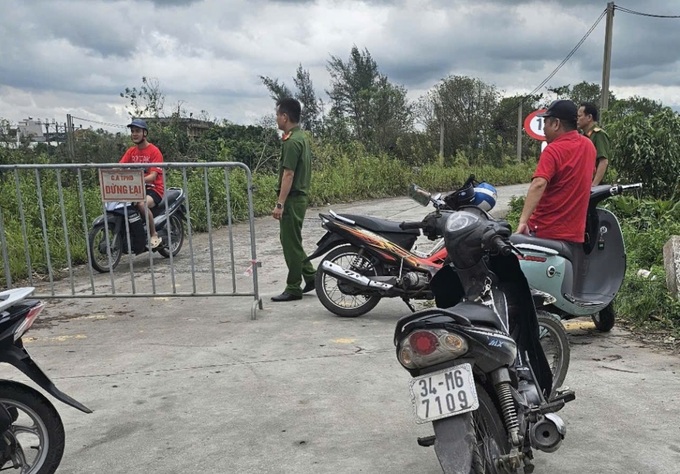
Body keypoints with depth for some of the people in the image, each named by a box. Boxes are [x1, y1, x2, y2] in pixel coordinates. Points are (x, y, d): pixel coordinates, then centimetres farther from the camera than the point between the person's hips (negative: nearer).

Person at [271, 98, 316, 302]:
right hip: (300, 196, 10)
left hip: (292, 199, -10)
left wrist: (280, 204, -22)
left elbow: (288, 174, -22)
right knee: (289, 239, 17)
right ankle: (310, 276, 21)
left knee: (290, 243, -2)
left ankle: (293, 288, 8)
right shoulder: (301, 137, 13)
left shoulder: (292, 141, -17)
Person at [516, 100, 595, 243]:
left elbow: (539, 184, -29)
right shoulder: (589, 146, 10)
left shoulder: (554, 150, -14)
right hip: (575, 233, 7)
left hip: (545, 232, -7)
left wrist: (523, 220, -36)